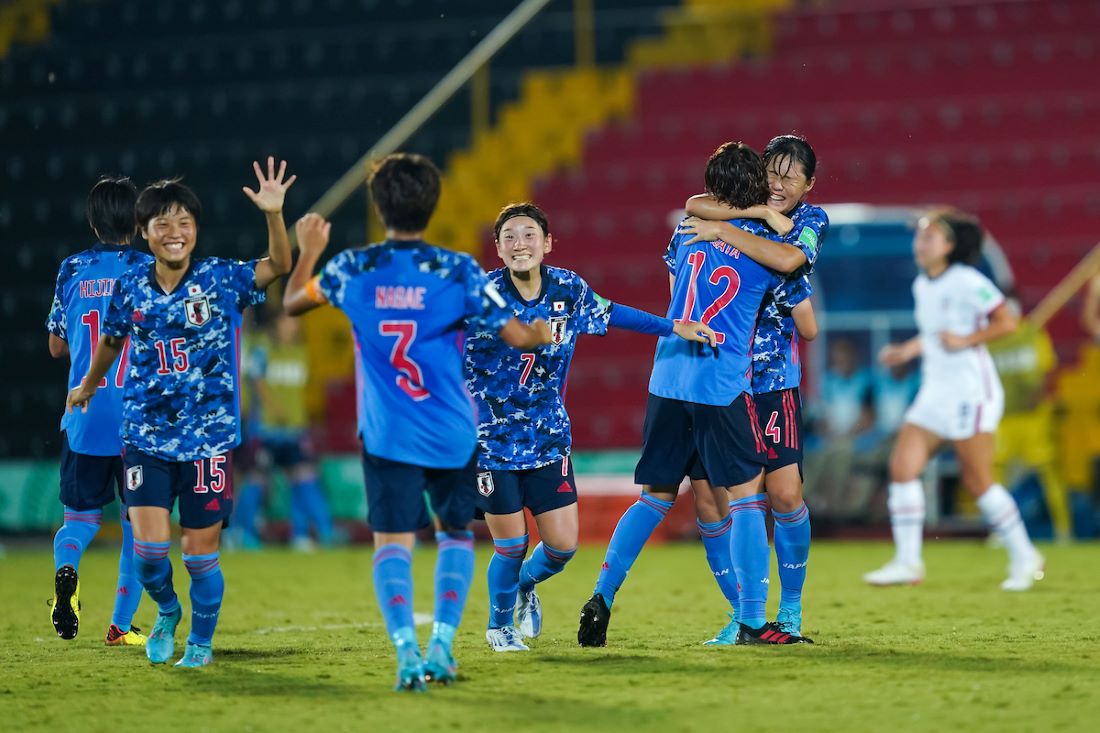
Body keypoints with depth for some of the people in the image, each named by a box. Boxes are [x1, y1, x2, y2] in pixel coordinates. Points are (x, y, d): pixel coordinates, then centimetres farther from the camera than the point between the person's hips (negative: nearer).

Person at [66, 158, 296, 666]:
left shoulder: (221, 279, -6)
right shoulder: (130, 288, 0)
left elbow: (279, 266, -19)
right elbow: (111, 339, 19)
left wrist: (273, 214, -35)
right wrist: (88, 386, 34)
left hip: (208, 439, -1)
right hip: (145, 438, 1)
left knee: (200, 551, 4)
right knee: (149, 546, -10)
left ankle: (202, 641, 27)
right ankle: (167, 611, 22)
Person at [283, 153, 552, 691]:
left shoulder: (352, 269, -2)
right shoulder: (457, 271, -7)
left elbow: (292, 302, 16)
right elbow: (517, 336, -6)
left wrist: (308, 251, 32)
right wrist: (544, 333, 17)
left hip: (387, 436, 0)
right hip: (453, 435, 0)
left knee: (392, 542, -2)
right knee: (456, 534, 19)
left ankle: (406, 649, -23)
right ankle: (441, 646, 6)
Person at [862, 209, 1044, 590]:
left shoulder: (966, 282, -12)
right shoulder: (922, 285, 11)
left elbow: (1007, 322, -13)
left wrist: (964, 341, -19)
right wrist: (908, 350, 13)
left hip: (971, 390, -8)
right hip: (934, 390, 8)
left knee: (978, 481, -2)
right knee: (902, 466, -5)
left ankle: (1024, 558, 13)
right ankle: (907, 562, -3)